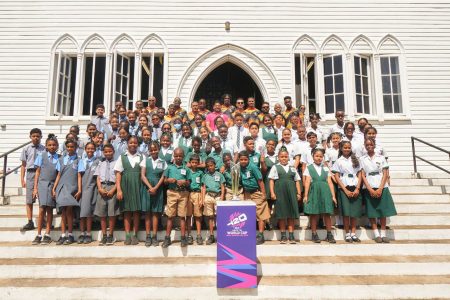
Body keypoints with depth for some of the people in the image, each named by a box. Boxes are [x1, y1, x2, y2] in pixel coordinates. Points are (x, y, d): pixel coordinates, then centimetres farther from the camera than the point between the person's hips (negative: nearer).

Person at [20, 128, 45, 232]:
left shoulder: (44, 149, 1)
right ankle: (30, 222, 10)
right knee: (29, 200, 4)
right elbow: (23, 165, 8)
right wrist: (22, 179, 4)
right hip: (30, 173, 2)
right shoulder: (26, 149, 6)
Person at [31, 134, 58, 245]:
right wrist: (35, 187, 0)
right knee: (42, 209, -6)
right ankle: (39, 235, 4)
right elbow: (37, 171, 4)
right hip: (42, 183, -1)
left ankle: (47, 235, 10)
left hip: (53, 185, 1)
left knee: (49, 209, 3)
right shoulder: (41, 155, 4)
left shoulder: (58, 157, 7)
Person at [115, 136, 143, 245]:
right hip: (125, 186, 0)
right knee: (127, 211, 4)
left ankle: (134, 235, 9)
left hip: (137, 186, 0)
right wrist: (119, 189, -6)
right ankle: (127, 235, 9)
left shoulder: (141, 157, 7)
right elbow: (118, 174, 3)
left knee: (136, 211, 2)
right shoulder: (122, 157, 7)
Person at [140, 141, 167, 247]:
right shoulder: (145, 160, 6)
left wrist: (155, 188, -13)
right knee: (147, 213, 3)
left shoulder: (163, 162, 6)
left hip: (158, 190, 0)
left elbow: (163, 177, 0)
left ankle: (154, 236, 7)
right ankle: (148, 236, 8)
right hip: (146, 189, 0)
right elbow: (142, 176, -1)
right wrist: (150, 187, -13)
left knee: (155, 213, 3)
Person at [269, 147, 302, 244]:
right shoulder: (275, 167, 8)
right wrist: (272, 193, -7)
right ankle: (283, 236, 10)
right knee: (281, 214, 1)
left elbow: (297, 181, 13)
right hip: (280, 192, -2)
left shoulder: (292, 168, 15)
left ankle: (291, 236, 7)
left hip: (291, 192, 2)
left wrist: (299, 193, 4)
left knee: (291, 214, 1)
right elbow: (271, 181, 2)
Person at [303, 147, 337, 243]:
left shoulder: (326, 169, 13)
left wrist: (333, 196, 2)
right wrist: (305, 195, -8)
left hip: (325, 192, 2)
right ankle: (314, 234, 12)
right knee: (314, 214, 2)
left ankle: (329, 234, 11)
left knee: (327, 213, 1)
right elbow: (307, 182, 0)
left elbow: (330, 183, 8)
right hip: (314, 192, -1)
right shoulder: (309, 168, 7)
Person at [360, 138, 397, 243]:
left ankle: (383, 233, 9)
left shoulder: (381, 158, 7)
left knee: (383, 210, 1)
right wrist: (370, 189, -11)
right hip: (369, 188, 0)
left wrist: (380, 189, -10)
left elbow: (385, 174, 2)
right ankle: (376, 234, 6)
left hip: (381, 187, 0)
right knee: (371, 211, 0)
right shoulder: (362, 159, 6)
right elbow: (363, 175, 0)